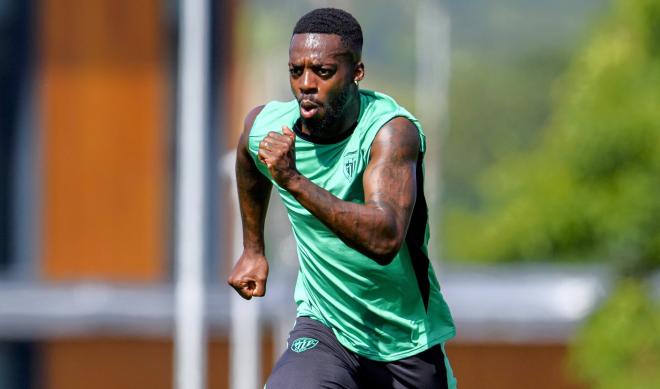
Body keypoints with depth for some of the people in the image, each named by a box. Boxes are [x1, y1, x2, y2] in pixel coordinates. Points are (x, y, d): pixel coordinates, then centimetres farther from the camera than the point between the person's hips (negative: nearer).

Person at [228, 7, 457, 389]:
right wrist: (253, 250, 25)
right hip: (324, 328, 2)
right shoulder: (265, 126, -11)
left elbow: (385, 240, -40)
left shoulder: (392, 131, -25)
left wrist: (294, 181, -44)